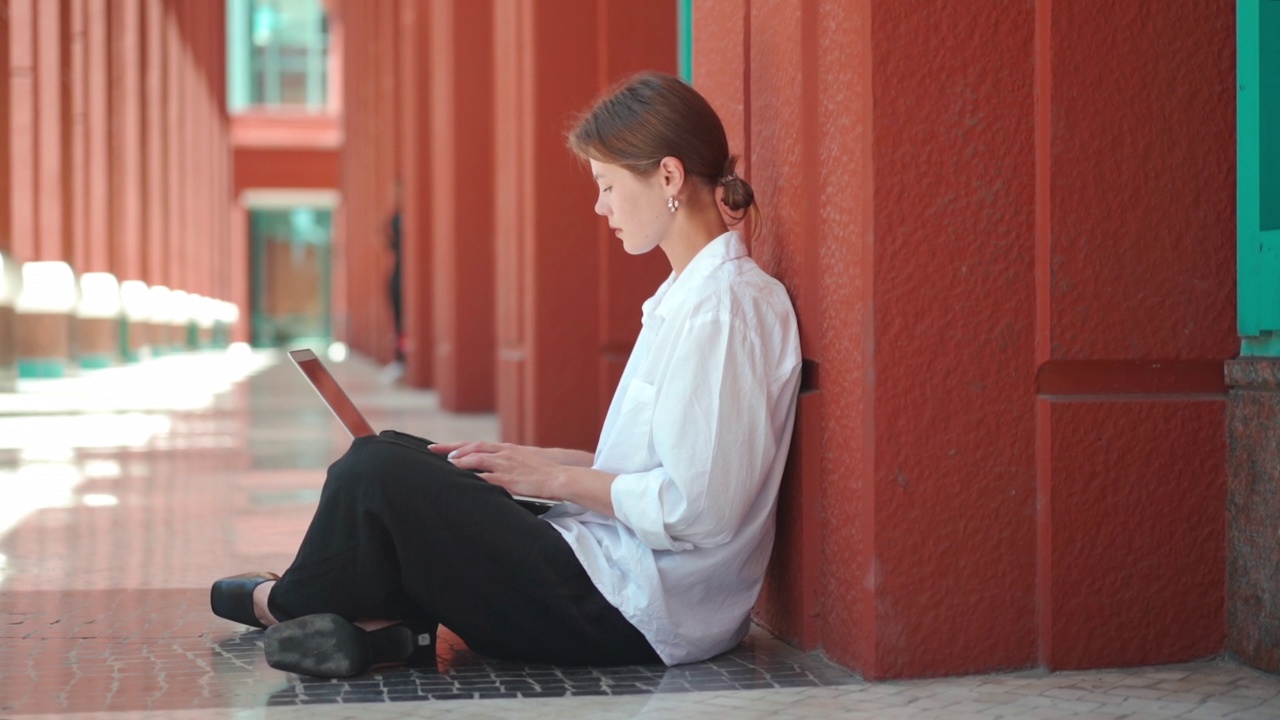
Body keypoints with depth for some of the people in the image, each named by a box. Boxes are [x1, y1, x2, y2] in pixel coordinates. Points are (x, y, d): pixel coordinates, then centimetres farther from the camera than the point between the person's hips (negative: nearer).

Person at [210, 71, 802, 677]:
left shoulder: (725, 305, -18)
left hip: (631, 614, -10)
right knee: (386, 455, 12)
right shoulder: (688, 295, 14)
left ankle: (289, 601, 17)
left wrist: (556, 477, -12)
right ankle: (385, 622, -5)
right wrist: (538, 460, 7)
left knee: (377, 474, -9)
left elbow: (694, 508, -23)